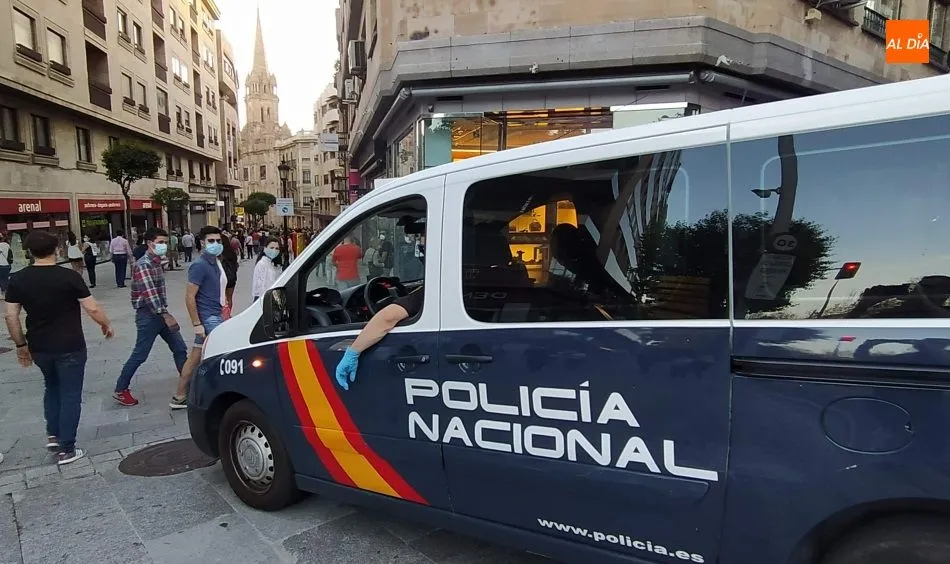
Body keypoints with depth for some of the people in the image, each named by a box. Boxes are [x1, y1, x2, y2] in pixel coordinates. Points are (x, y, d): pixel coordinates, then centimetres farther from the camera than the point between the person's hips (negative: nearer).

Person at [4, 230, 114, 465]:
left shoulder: (18, 279, -2)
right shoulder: (69, 276, -15)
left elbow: (11, 317, 1)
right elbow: (92, 309, -15)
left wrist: (21, 345, 12)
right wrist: (106, 325, 4)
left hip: (39, 347, 5)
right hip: (70, 347, -5)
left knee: (52, 388, 28)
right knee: (70, 395, 6)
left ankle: (53, 435, 31)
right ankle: (66, 450, 10)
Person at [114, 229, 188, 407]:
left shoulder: (157, 262, 11)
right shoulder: (143, 265, -17)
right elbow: (149, 294, -25)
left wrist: (165, 313, 16)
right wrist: (165, 315, -28)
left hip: (160, 313, 9)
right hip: (148, 315, -8)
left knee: (180, 348, 8)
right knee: (140, 355, 1)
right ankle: (120, 390, 17)